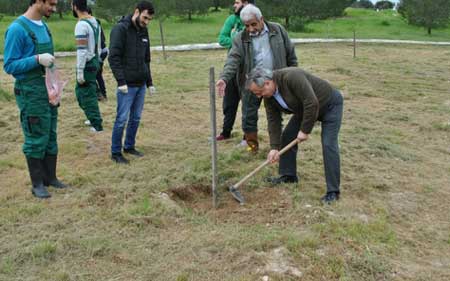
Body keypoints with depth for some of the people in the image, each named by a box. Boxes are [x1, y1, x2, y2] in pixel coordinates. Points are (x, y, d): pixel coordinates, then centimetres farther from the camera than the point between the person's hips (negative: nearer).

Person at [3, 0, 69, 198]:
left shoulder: (43, 26, 9)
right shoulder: (17, 29, -14)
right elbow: (9, 66, -13)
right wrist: (37, 59, -24)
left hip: (49, 91, 7)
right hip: (31, 93, -7)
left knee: (51, 136, 13)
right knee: (36, 139, 0)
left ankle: (50, 177, 25)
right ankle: (37, 184, 12)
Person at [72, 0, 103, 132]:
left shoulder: (81, 25, -19)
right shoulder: (94, 22, 9)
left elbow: (82, 51, -23)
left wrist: (79, 72, -20)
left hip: (87, 64, -9)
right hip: (94, 62, 9)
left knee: (86, 96, 1)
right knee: (80, 91, 22)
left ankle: (97, 125, 5)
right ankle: (94, 118, 28)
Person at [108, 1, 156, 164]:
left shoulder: (144, 31, 12)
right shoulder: (120, 28, -11)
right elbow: (113, 57, -16)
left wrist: (149, 82, 14)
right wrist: (121, 81, -20)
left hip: (141, 85, 7)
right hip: (127, 85, -7)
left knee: (136, 118, 13)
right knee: (122, 119, -2)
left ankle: (129, 147, 27)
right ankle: (116, 152, 9)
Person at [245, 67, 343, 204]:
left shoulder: (291, 77, -35)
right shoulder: (268, 97, -9)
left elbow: (312, 103, -37)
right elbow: (273, 121, -8)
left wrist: (305, 130, -29)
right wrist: (274, 147, -16)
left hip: (329, 104, -8)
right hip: (304, 109, 8)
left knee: (328, 145, -16)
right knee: (287, 136, 5)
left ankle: (333, 191, -12)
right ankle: (288, 175, 20)